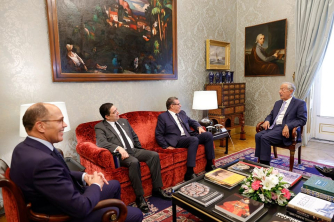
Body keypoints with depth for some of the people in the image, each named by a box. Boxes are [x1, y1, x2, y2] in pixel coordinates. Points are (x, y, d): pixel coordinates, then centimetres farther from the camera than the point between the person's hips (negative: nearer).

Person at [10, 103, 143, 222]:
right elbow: (80, 208, -32)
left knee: (114, 185, 24)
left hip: (66, 199, 9)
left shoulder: (25, 147, -5)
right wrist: (95, 185, -13)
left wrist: (84, 177, -5)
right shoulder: (42, 161, -35)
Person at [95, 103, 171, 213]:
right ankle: (139, 197, -22)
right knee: (134, 162, -36)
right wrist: (119, 148, -32)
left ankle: (157, 189, -6)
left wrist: (141, 151, 15)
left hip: (133, 150, 6)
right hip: (120, 154, -6)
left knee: (154, 155, -16)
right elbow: (101, 142, -20)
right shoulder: (100, 127, -2)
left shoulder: (124, 121, 18)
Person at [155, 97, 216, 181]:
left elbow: (192, 121, 30)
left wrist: (199, 127, 8)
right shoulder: (163, 116, 0)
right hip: (177, 140, -7)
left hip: (189, 136, 7)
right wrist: (166, 146, -12)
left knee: (208, 135, -11)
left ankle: (209, 165, -1)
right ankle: (189, 173, -31)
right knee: (194, 140, -34)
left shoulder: (182, 113, 20)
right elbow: (158, 134, -2)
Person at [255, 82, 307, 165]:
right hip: (273, 127, 7)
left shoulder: (300, 103, 2)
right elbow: (271, 115, 26)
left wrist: (288, 126, -22)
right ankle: (260, 162, -15)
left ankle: (265, 165, -17)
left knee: (265, 137, -28)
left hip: (285, 130, -6)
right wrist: (267, 120, 2)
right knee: (258, 135, -21)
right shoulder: (278, 103, 23)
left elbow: (302, 120, -7)